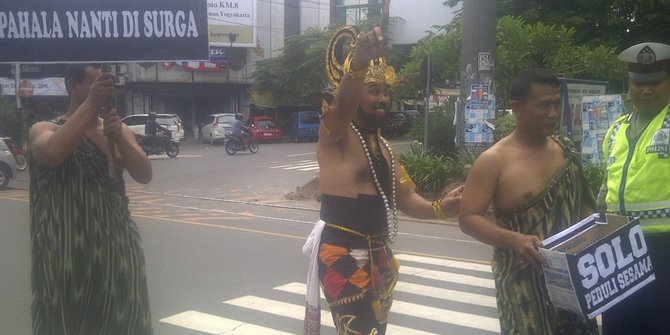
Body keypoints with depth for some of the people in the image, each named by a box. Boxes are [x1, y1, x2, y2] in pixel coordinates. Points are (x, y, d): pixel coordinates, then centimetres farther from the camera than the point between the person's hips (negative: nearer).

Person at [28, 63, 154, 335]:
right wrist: (91, 103, -28)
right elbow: (52, 154, -28)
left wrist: (119, 136, -18)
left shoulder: (118, 129, 9)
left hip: (117, 246, 4)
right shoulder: (44, 129, -3)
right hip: (67, 251, -4)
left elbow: (144, 175, -3)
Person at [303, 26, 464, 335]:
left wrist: (439, 208, -6)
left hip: (379, 253, 9)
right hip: (342, 254, -9)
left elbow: (405, 197, 14)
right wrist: (359, 62, -54)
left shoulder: (382, 145, 15)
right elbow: (341, 104, -35)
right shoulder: (335, 132, -11)